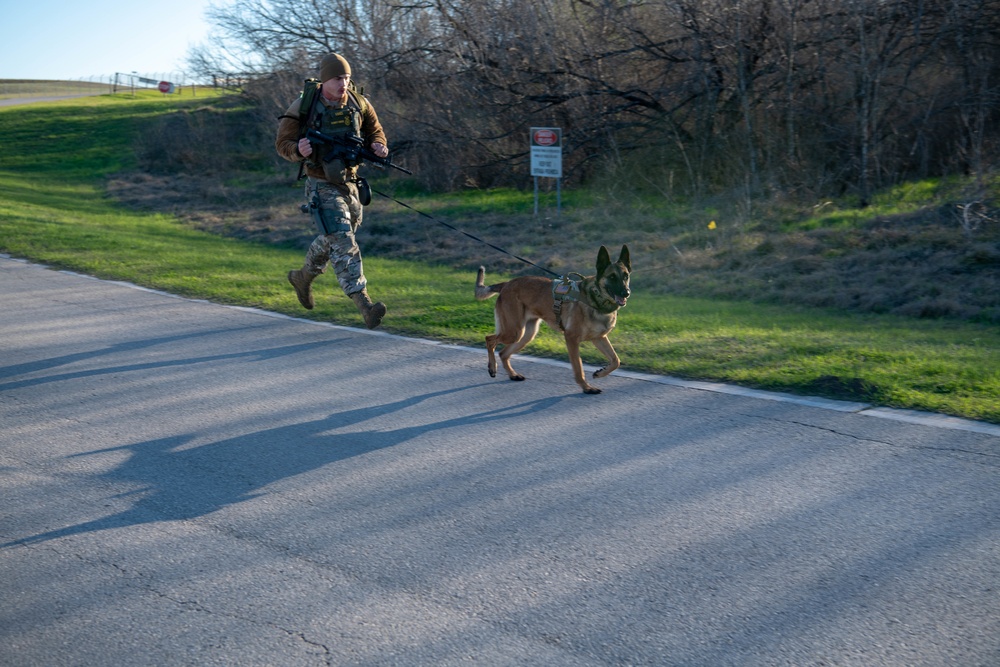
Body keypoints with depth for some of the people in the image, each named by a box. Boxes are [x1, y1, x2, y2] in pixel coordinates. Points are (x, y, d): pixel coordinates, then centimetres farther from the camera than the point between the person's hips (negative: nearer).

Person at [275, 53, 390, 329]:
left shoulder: (358, 103, -2)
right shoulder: (304, 107, -14)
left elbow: (374, 130, 13)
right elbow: (283, 143, -8)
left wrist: (378, 144, -11)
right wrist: (298, 150, -30)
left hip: (349, 183, 6)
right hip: (322, 186, -6)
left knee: (331, 241, 21)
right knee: (343, 243, -15)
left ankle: (303, 277, 48)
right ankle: (364, 304, -20)